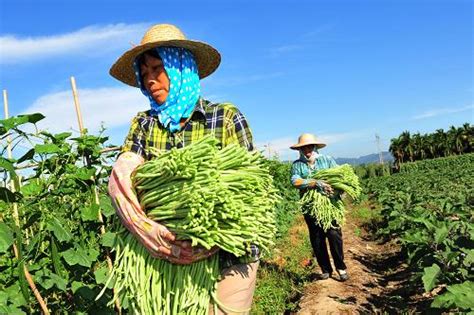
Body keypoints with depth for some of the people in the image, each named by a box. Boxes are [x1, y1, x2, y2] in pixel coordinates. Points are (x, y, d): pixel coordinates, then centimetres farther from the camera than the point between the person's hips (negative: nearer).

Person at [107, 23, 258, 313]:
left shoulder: (226, 118, -8)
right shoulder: (143, 124, 3)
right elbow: (119, 180, -10)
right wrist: (149, 230, -29)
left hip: (228, 257, -2)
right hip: (170, 260, 3)